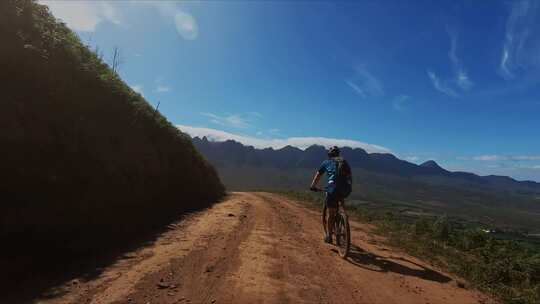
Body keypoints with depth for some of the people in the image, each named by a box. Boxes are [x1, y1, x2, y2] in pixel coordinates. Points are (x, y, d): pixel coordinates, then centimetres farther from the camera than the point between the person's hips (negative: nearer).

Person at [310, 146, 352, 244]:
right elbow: (350, 176, 28)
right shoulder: (344, 162, 21)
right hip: (347, 190, 4)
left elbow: (318, 176, 23)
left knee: (331, 214, 11)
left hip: (333, 189, -3)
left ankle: (329, 236, 21)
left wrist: (313, 186, 37)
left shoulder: (326, 162, 14)